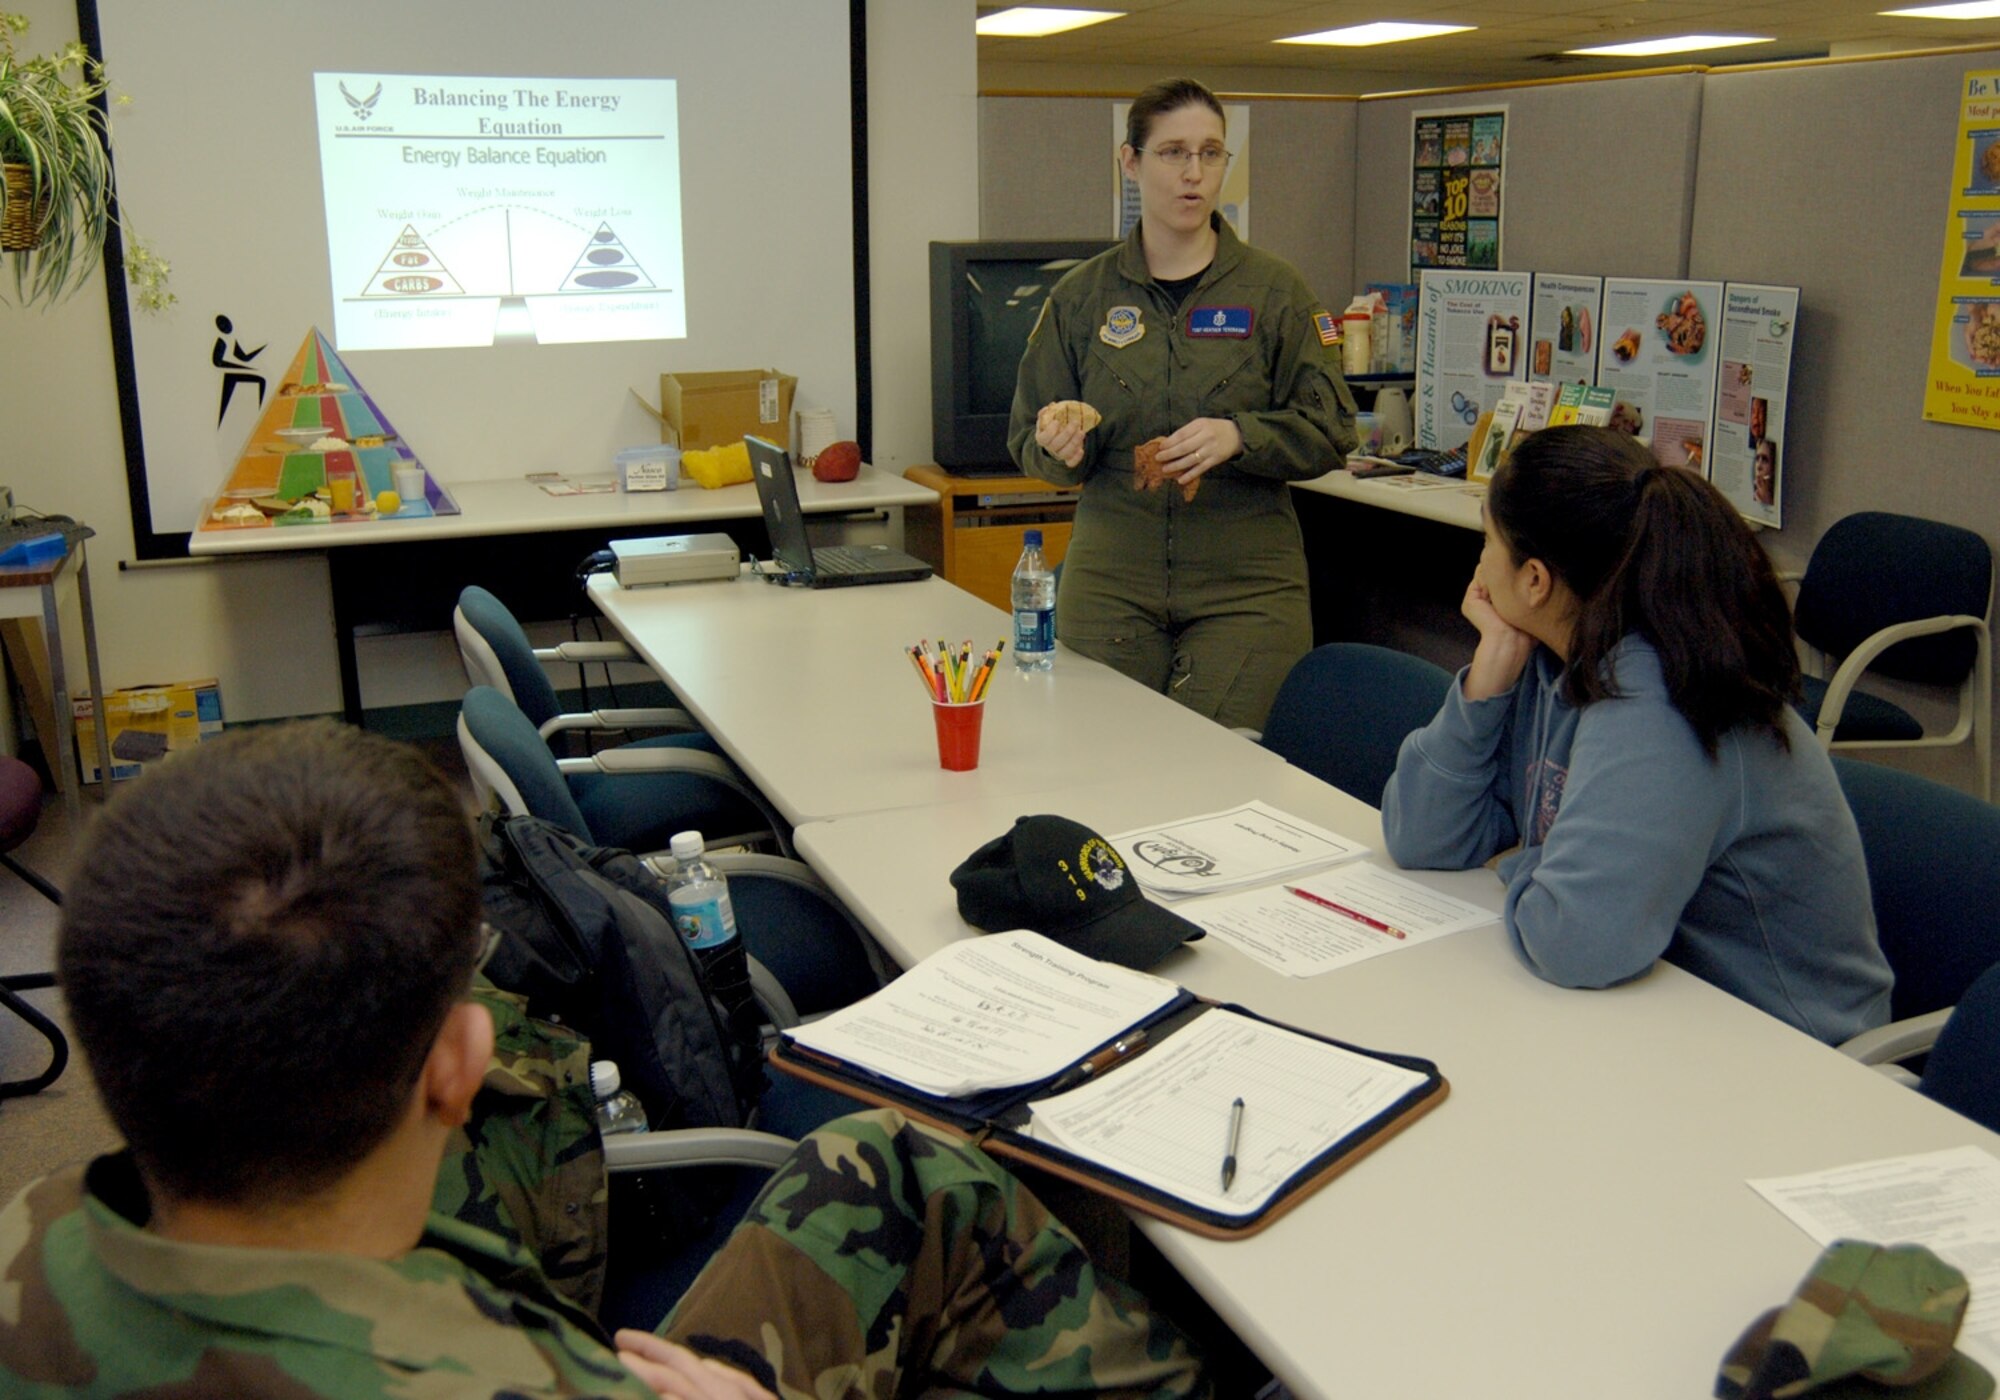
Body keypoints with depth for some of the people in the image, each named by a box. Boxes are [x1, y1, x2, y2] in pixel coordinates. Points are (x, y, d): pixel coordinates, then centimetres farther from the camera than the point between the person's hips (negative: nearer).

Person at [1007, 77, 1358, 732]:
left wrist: (1238, 437, -18)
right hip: (1109, 584, 2)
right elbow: (1027, 438, 9)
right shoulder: (1081, 296, 7)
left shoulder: (1272, 290, 3)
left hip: (1247, 586, -1)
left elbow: (1331, 432, 0)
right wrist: (1059, 446, -14)